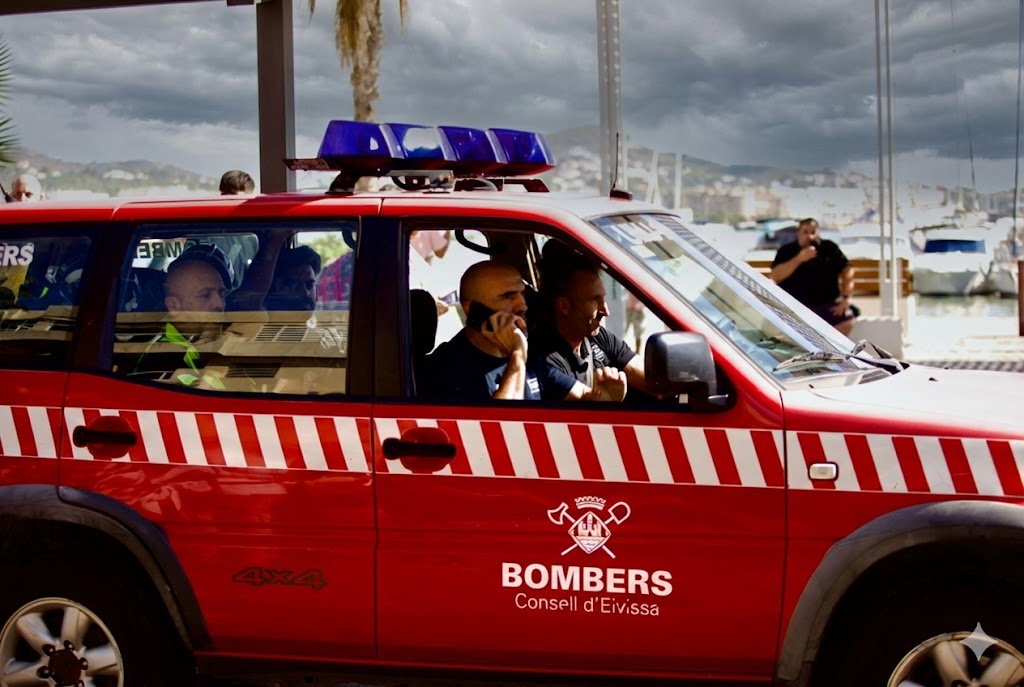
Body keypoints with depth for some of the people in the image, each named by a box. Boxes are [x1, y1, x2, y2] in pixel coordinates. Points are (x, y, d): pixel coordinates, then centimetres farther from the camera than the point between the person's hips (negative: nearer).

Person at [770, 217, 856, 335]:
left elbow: (847, 270, 7)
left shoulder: (829, 247, 6)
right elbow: (775, 277, -10)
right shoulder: (787, 251, 2)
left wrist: (845, 298, -3)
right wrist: (799, 259, -17)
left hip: (828, 303, 2)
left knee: (846, 323, -21)